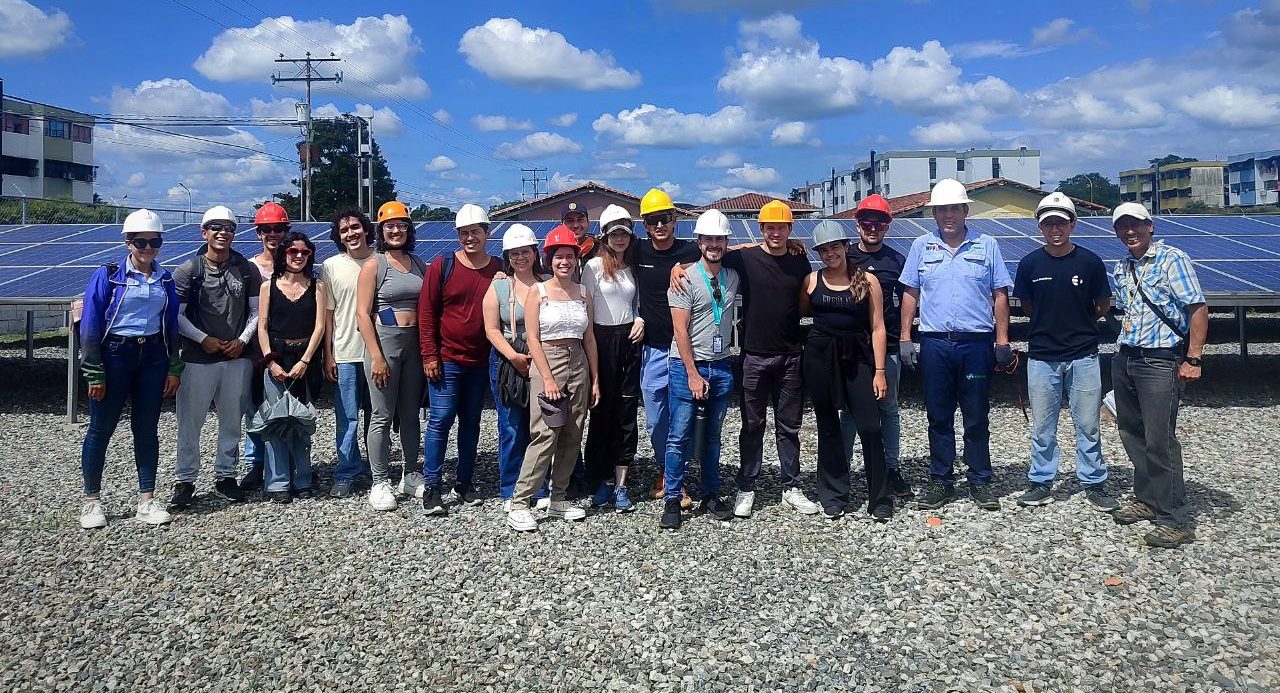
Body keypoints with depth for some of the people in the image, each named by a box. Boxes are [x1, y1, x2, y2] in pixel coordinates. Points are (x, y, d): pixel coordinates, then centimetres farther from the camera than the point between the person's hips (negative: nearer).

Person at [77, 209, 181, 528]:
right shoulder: (107, 275, -5)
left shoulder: (165, 280, 7)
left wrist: (174, 368, 5)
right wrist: (94, 373, -10)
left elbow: (172, 325, 10)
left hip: (153, 357, 3)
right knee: (101, 428, 4)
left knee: (146, 428, 8)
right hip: (115, 355, -3)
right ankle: (91, 500, 16)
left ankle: (146, 500, 15)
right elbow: (90, 325, -7)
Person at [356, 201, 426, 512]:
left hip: (415, 343, 5)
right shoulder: (374, 265, -3)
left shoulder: (418, 264, 11)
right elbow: (362, 314, -9)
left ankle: (410, 476, 22)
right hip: (384, 341, -5)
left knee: (410, 414, 11)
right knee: (382, 416, -1)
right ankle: (380, 484, 6)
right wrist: (377, 356, -15)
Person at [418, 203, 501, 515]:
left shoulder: (499, 270, 5)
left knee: (471, 422, 11)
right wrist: (429, 355, -8)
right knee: (440, 419, -4)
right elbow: (426, 312, -4)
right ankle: (431, 487, 3)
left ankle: (464, 482, 22)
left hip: (481, 361, 3)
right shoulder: (442, 265, -3)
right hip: (446, 360, -3)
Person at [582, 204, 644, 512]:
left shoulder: (632, 266, 13)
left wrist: (640, 320, 1)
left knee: (626, 413, 2)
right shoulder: (595, 265, -2)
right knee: (602, 411, 1)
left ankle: (620, 484, 7)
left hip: (629, 340, 4)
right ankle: (600, 480, 13)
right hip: (602, 340, -4)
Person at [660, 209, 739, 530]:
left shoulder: (733, 277, 7)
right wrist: (693, 374, -13)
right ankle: (672, 500, 6)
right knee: (680, 436, -2)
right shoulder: (686, 278, -8)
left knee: (712, 436, 13)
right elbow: (680, 330, -10)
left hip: (721, 366, 5)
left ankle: (711, 495, 23)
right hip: (688, 365, -5)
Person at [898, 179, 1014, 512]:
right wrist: (905, 338, 2)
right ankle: (941, 481, 17)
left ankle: (980, 482, 16)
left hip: (976, 343, -1)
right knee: (938, 417, 7)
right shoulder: (921, 246, 8)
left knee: (977, 417, 5)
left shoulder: (986, 245, 6)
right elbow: (910, 294, 9)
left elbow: (1000, 295, 5)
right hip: (935, 343, 1)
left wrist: (1002, 341, -1)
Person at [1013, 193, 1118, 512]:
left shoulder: (1090, 262, -4)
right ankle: (1041, 483, 19)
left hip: (1083, 356, -1)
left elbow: (1103, 306, 9)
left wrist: (1078, 324, 9)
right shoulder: (1030, 263, -1)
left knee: (1088, 425, 7)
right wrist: (1050, 325, 9)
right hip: (1042, 357, 1)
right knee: (1042, 427, 9)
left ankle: (1094, 484, 18)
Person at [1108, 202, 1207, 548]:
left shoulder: (1172, 259, -8)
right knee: (1132, 433, 14)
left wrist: (1193, 360, -17)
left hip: (1160, 361, -7)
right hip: (1124, 360, 8)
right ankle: (1147, 500, 28)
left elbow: (1198, 309, -13)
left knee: (1160, 440, -9)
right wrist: (1127, 340, 13)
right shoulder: (1120, 268, 13)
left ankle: (1176, 521, -2)